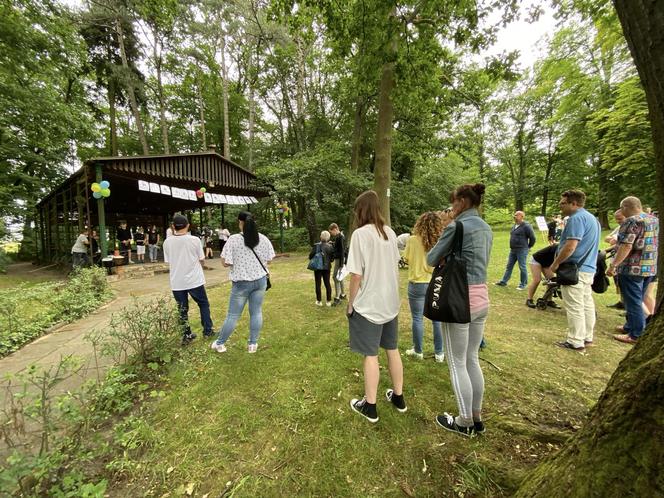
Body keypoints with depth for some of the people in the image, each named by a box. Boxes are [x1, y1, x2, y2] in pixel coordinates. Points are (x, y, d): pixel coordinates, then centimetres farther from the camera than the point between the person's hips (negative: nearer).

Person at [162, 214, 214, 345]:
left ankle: (186, 335, 21)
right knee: (204, 304, 16)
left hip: (177, 282, 2)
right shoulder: (194, 240, -11)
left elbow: (168, 262, 6)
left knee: (182, 310, 13)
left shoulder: (167, 242, -4)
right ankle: (207, 331, 21)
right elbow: (202, 260, -4)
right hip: (194, 280, -2)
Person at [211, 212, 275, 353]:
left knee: (233, 315, 10)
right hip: (260, 280, 3)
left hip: (242, 283, -2)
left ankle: (219, 343, 28)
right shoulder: (263, 238, -3)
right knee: (256, 312, 12)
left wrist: (237, 261, 6)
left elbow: (225, 262, -13)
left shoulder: (233, 239, -13)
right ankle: (253, 344, 21)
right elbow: (269, 259, 3)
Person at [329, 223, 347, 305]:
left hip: (340, 259, -10)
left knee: (335, 277, -9)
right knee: (339, 277, 15)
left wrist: (341, 263, -23)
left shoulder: (340, 237, -16)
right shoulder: (338, 236, 13)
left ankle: (337, 298, -5)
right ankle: (342, 294, 26)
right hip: (338, 258, 10)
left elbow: (342, 250, -21)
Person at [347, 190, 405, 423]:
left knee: (370, 355, 7)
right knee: (392, 350, 20)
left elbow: (356, 275, -18)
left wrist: (350, 304, -6)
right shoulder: (390, 233, 4)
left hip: (368, 305, -6)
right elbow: (395, 267, 10)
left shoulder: (360, 234, -17)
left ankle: (369, 406, 25)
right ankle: (398, 397, 38)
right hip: (390, 302, 7)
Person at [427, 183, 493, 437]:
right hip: (481, 297, 9)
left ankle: (465, 422, 24)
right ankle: (476, 418, 34)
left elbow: (431, 259, -8)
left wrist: (445, 254, 10)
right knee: (472, 360, 20)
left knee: (457, 364, 7)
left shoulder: (457, 226, -15)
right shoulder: (485, 228, 12)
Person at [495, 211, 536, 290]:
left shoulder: (526, 226, -12)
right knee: (509, 266, 12)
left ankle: (523, 284, 12)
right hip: (512, 250, 8)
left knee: (522, 267, 1)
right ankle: (503, 281, 18)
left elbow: (533, 238, -10)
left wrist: (528, 247, 0)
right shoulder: (514, 226, 13)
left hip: (522, 250, -8)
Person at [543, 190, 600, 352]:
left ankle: (575, 342, 6)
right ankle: (587, 338, 26)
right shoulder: (591, 218, 17)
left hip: (575, 270, -10)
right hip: (588, 268, 10)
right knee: (587, 304, 15)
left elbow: (570, 247, -24)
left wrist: (553, 266, -18)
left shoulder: (577, 218, -16)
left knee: (574, 307, -2)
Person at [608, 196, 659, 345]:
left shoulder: (632, 221, -15)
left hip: (633, 268, -9)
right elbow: (653, 244, 20)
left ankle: (637, 335, 6)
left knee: (633, 302, 0)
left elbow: (626, 246, -22)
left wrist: (613, 265, -19)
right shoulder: (655, 220, 13)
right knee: (637, 301, 19)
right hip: (651, 268, 9)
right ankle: (630, 326, 30)